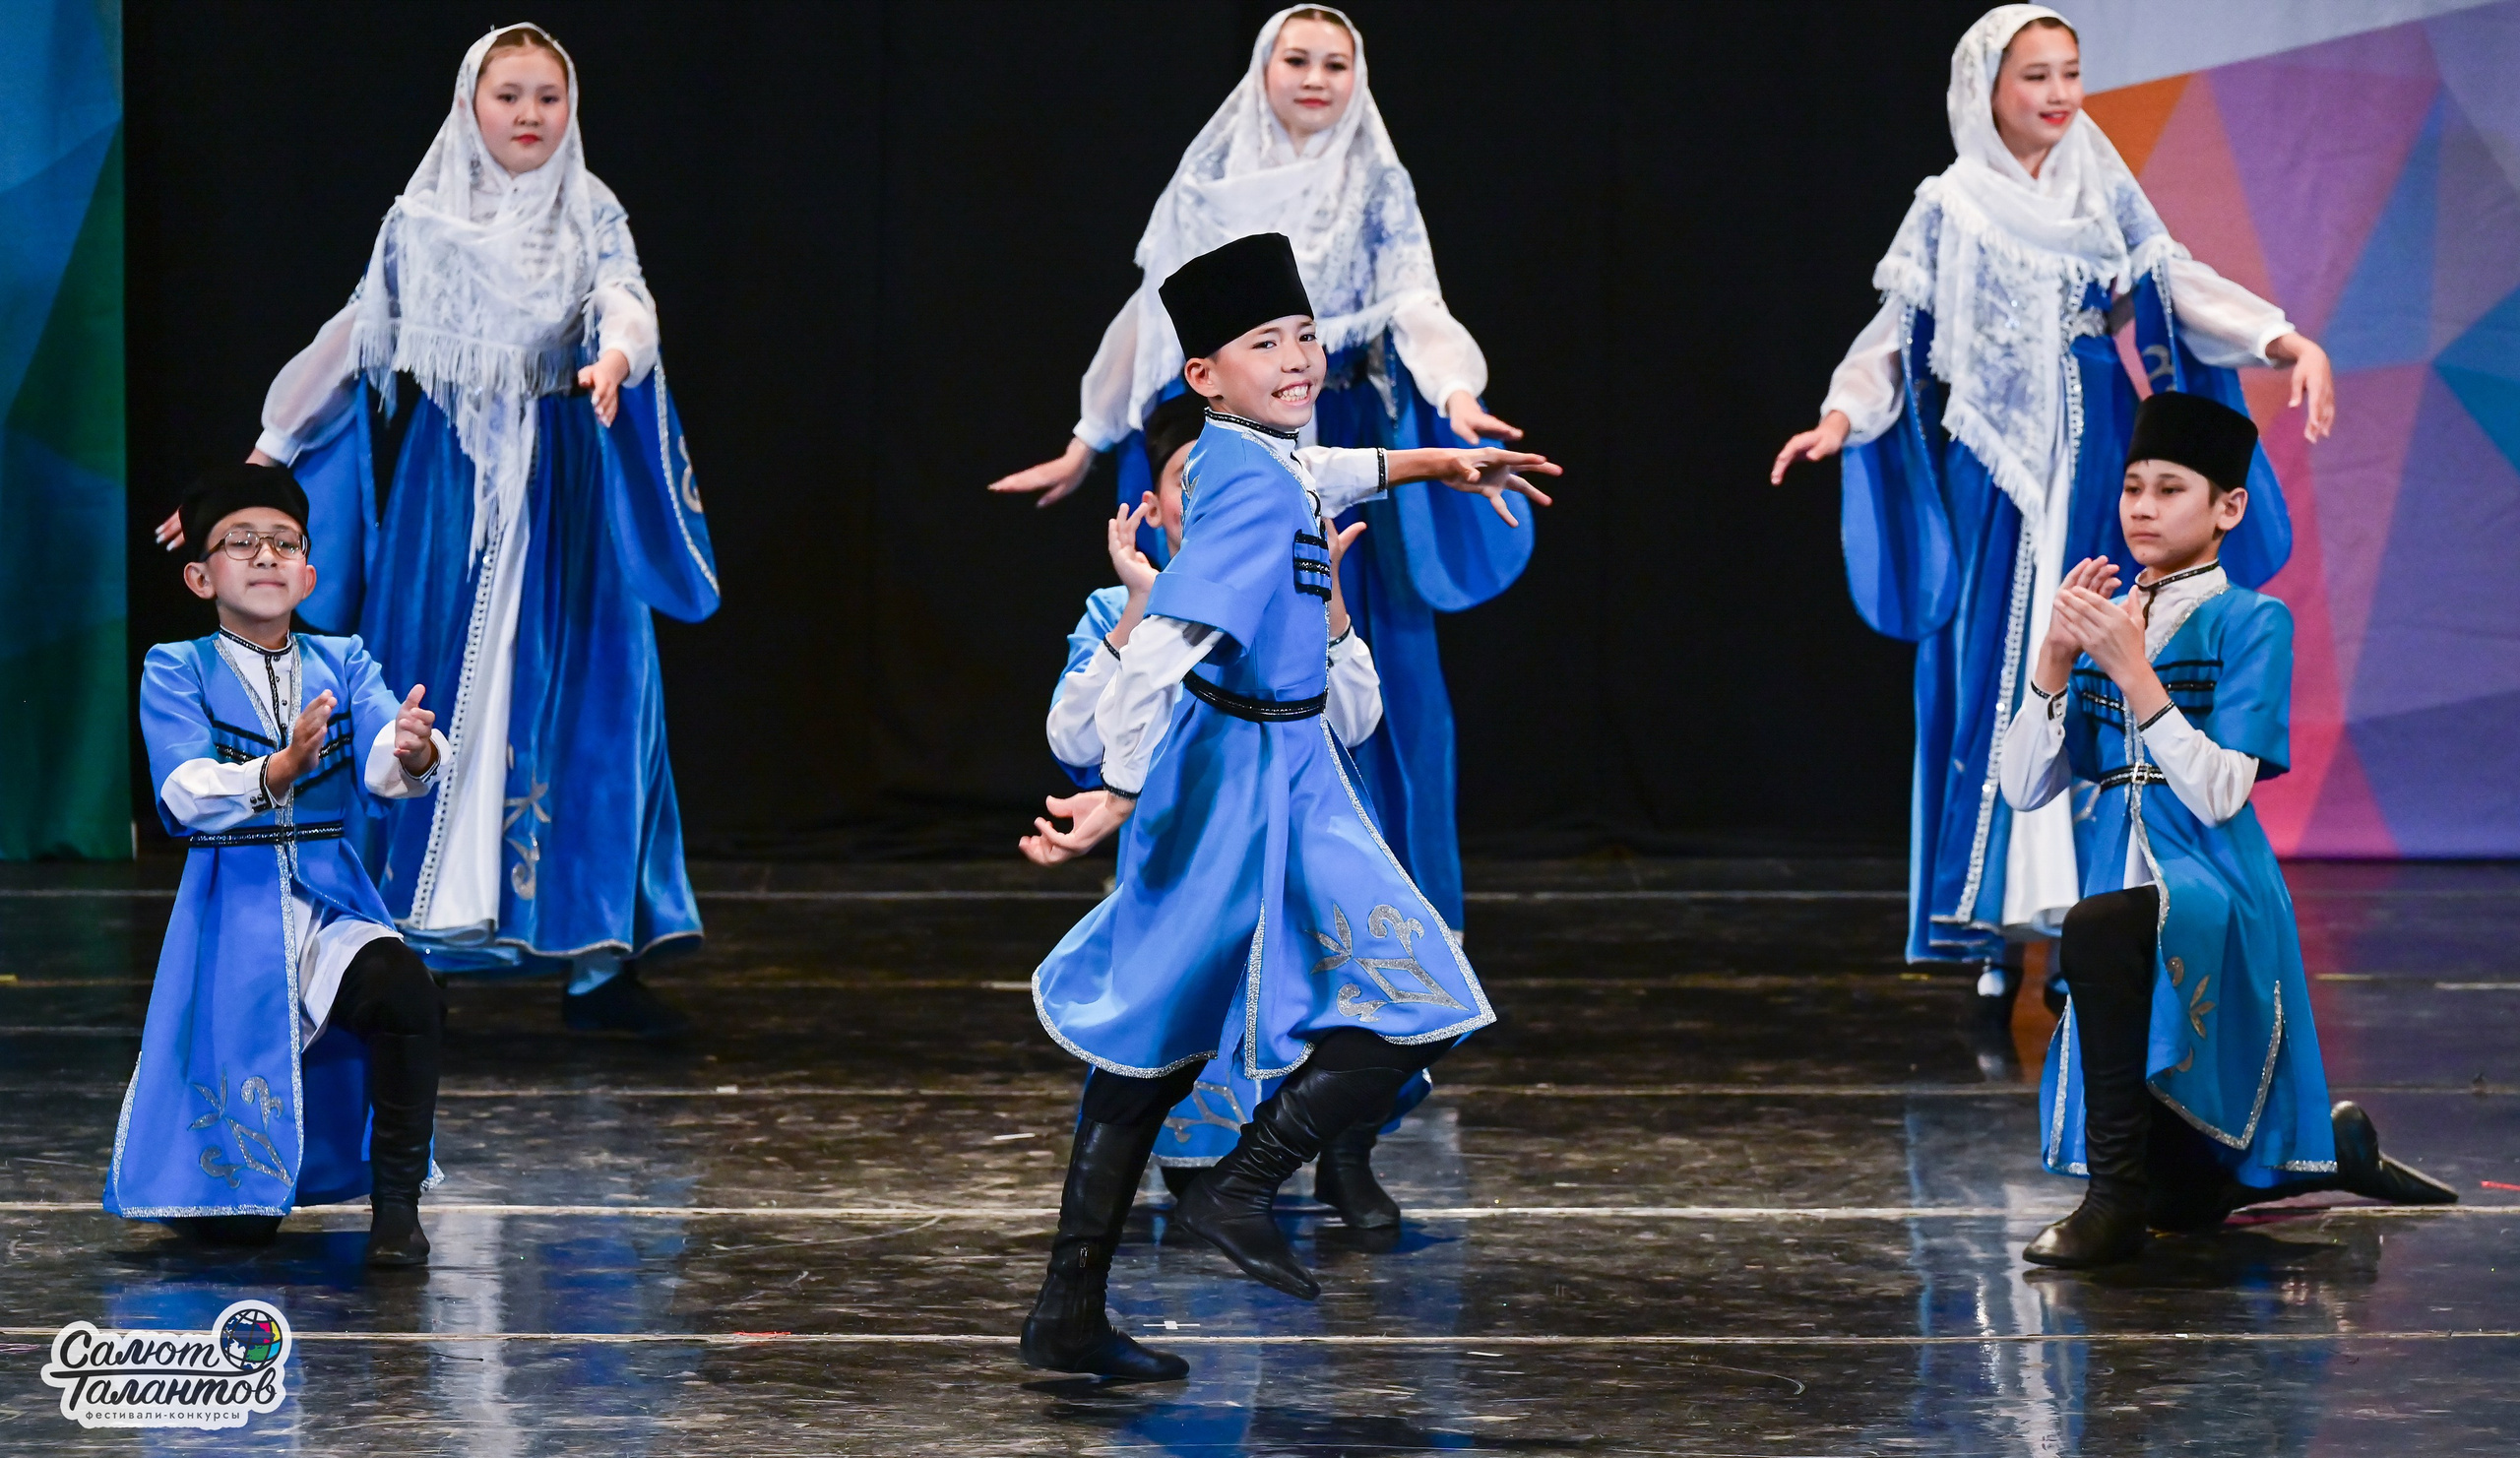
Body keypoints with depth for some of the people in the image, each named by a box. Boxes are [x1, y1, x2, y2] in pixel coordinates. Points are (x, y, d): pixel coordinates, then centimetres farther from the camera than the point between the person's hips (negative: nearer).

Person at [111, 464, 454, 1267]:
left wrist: (413, 752, -39)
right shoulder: (177, 672, -1)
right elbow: (187, 794, -18)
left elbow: (383, 762, -14)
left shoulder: (342, 664, 5)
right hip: (231, 913, -2)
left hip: (332, 904, 2)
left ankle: (396, 1201, -15)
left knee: (405, 990, -35)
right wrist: (279, 769, -37)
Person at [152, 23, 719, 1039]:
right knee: (435, 696, -3)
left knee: (578, 700, -2)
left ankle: (595, 962, 1)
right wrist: (268, 452, 9)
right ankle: (399, 955, 1)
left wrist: (615, 356, -36)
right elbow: (358, 343, 10)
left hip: (562, 484, 0)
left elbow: (622, 297, -13)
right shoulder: (421, 221, 6)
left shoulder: (593, 217, 5)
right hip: (444, 474, 0)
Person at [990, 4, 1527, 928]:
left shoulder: (1378, 190, 1)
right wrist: (1087, 443, 14)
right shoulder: (1208, 188, 7)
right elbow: (1152, 321, 12)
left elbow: (1418, 308, -12)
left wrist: (1456, 395, -31)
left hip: (1347, 455, -2)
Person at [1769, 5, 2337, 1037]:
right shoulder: (1953, 210, 1)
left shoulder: (2104, 190, 8)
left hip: (2101, 466, 3)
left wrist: (2290, 344, -10)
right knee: (2007, 689, -6)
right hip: (2005, 477, -3)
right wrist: (1842, 417, -18)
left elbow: (2179, 283, 3)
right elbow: (1899, 332, -1)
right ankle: (2003, 940, -5)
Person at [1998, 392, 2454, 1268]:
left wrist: (2133, 672, -21)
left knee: (2098, 929, -43)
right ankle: (2336, 1147, 38)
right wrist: (2057, 656, -10)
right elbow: (2024, 788, 2)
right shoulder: (2106, 622, 10)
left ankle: (2116, 1195, -35)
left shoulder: (2250, 623, -5)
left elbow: (2220, 793, -17)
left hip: (2215, 891, -7)